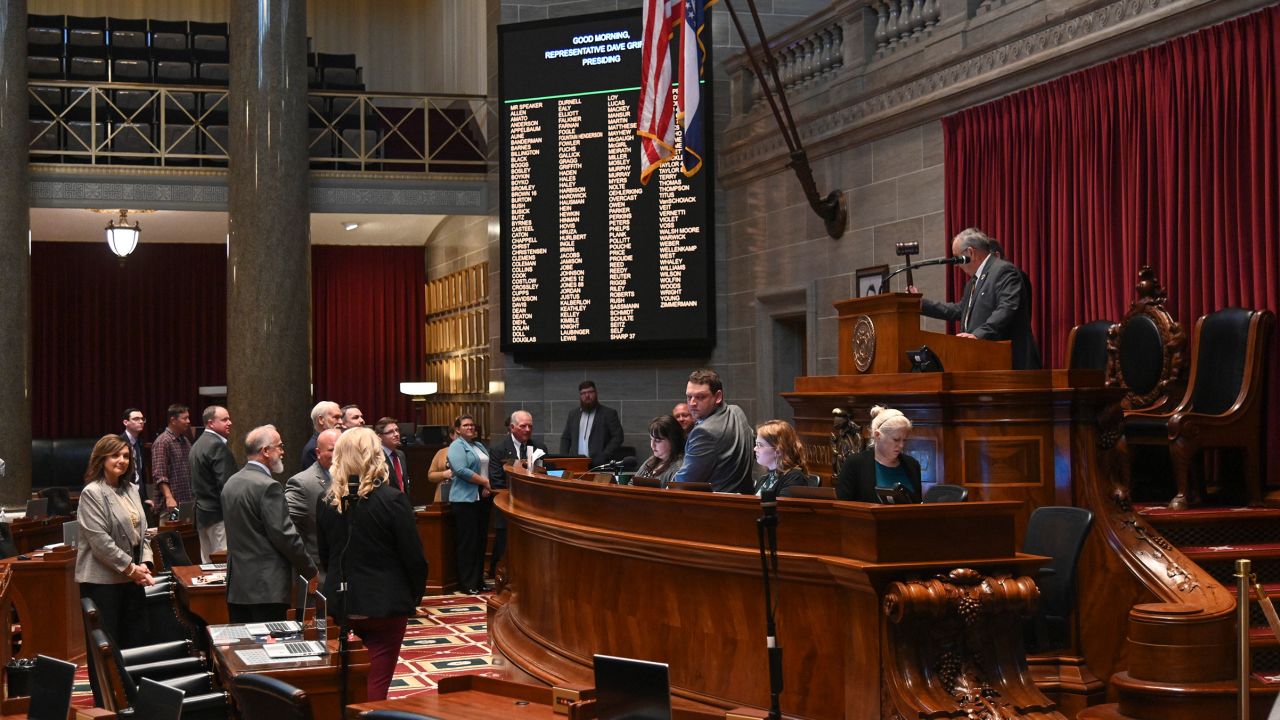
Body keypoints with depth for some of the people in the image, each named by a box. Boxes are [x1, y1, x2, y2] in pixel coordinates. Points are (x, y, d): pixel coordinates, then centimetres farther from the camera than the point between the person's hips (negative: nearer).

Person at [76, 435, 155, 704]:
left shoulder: (130, 489, 11)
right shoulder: (92, 493, -11)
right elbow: (100, 540, -17)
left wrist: (144, 564, -2)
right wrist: (130, 568, -15)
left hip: (132, 578, 7)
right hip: (103, 580, -7)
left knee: (137, 641, 9)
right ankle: (105, 705, 8)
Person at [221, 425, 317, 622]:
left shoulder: (231, 483, 12)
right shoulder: (268, 487, -15)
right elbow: (284, 535, -16)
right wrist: (310, 570, -4)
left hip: (236, 584, 9)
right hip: (267, 587, -9)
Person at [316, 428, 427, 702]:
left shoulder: (327, 502, -1)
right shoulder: (392, 499, -15)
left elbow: (324, 555, 8)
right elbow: (413, 556, -12)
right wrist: (416, 596, 3)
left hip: (342, 603, 5)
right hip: (386, 603, -5)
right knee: (377, 681, 2)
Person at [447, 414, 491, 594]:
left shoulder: (480, 446, 18)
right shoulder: (456, 447, -6)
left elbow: (489, 468, 16)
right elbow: (462, 470, -18)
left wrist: (488, 488, -3)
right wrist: (486, 482, -14)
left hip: (482, 498, 7)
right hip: (465, 499, -7)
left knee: (481, 540, 9)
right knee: (467, 543, -5)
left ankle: (479, 581, 16)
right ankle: (467, 584, 0)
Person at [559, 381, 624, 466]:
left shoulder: (609, 413, 5)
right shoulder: (573, 414, 18)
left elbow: (618, 437, -1)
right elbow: (565, 438, 21)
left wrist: (604, 457, -11)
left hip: (598, 465, -3)